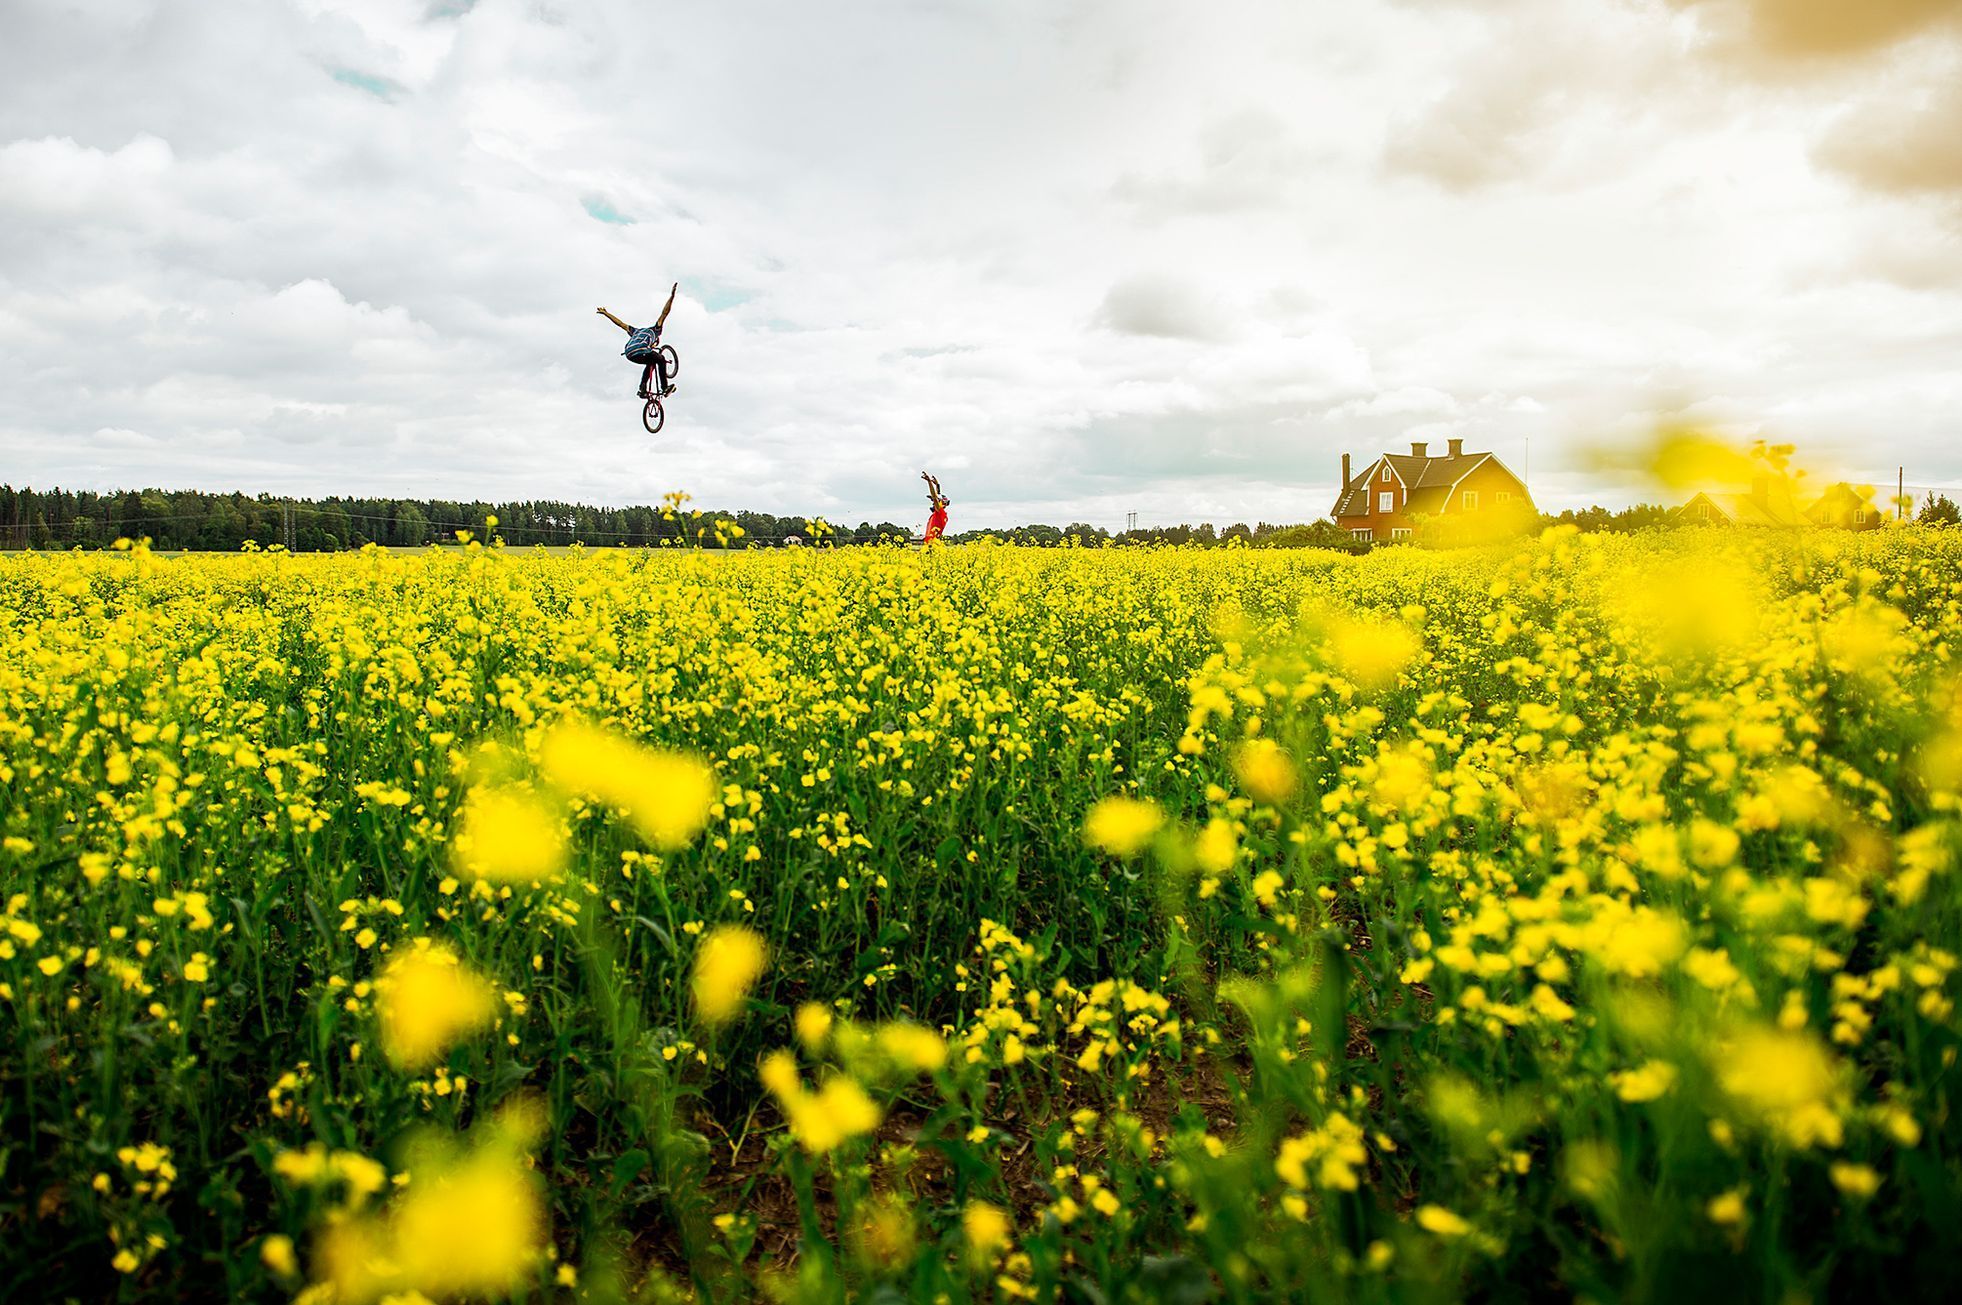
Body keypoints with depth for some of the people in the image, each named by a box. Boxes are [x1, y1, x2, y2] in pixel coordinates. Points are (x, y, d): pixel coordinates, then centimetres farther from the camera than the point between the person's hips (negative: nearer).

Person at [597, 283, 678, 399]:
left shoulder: (636, 332, 38)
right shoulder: (655, 330, 25)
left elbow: (620, 323, 44)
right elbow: (665, 312, 18)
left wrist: (605, 313, 54)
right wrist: (671, 296, 16)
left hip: (629, 354, 6)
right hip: (641, 351, -6)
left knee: (651, 363, 31)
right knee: (661, 360, 22)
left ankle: (643, 389, 21)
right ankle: (665, 388, 15)